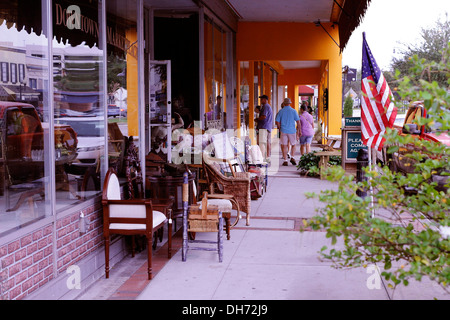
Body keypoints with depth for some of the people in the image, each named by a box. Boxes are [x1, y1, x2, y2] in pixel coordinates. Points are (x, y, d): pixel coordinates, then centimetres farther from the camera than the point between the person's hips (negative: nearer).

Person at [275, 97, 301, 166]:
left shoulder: (281, 111, 1)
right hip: (292, 131, -1)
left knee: (284, 146, 5)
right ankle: (292, 157, 1)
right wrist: (299, 131, 4)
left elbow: (277, 122, 0)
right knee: (293, 145, 16)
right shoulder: (293, 111, -2)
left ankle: (285, 160, 3)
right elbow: (298, 122, -3)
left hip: (283, 131, 1)